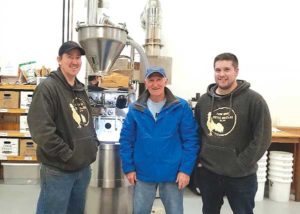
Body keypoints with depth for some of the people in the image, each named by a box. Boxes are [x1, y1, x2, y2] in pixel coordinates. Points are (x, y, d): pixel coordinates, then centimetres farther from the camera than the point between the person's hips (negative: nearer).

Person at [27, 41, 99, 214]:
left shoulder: (80, 89, 12)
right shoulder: (48, 87, -14)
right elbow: (40, 129, -22)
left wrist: (94, 143, 6)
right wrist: (66, 154, -19)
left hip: (83, 167, 8)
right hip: (58, 169, -7)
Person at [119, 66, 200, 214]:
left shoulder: (181, 107, -6)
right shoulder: (135, 109, -1)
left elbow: (190, 140, -6)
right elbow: (126, 140, 3)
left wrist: (186, 169, -10)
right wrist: (128, 168, -1)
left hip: (173, 173, -1)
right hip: (143, 173, 2)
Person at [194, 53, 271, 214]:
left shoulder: (253, 100, -10)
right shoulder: (204, 100, 3)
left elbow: (262, 138, -13)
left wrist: (241, 165, -15)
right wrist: (199, 159, 3)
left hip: (241, 177, -4)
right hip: (207, 173, 4)